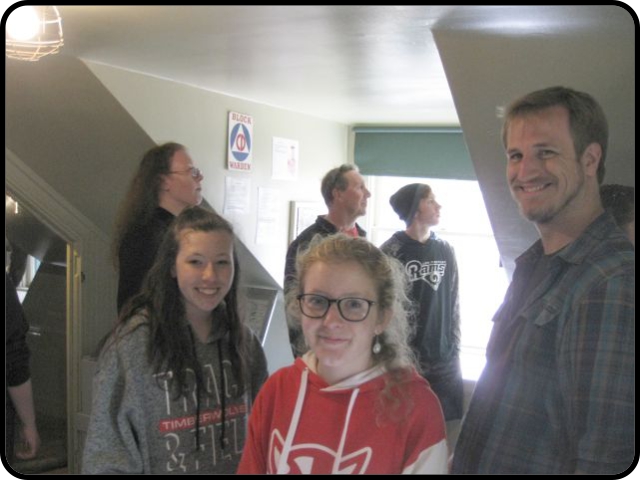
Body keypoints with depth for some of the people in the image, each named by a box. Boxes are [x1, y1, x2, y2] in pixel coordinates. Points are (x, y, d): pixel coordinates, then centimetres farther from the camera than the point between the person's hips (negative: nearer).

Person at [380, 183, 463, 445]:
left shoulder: (445, 251, 9)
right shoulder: (391, 252, -6)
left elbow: (454, 304, 13)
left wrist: (455, 352, 10)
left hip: (444, 363, 4)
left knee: (449, 431, 6)